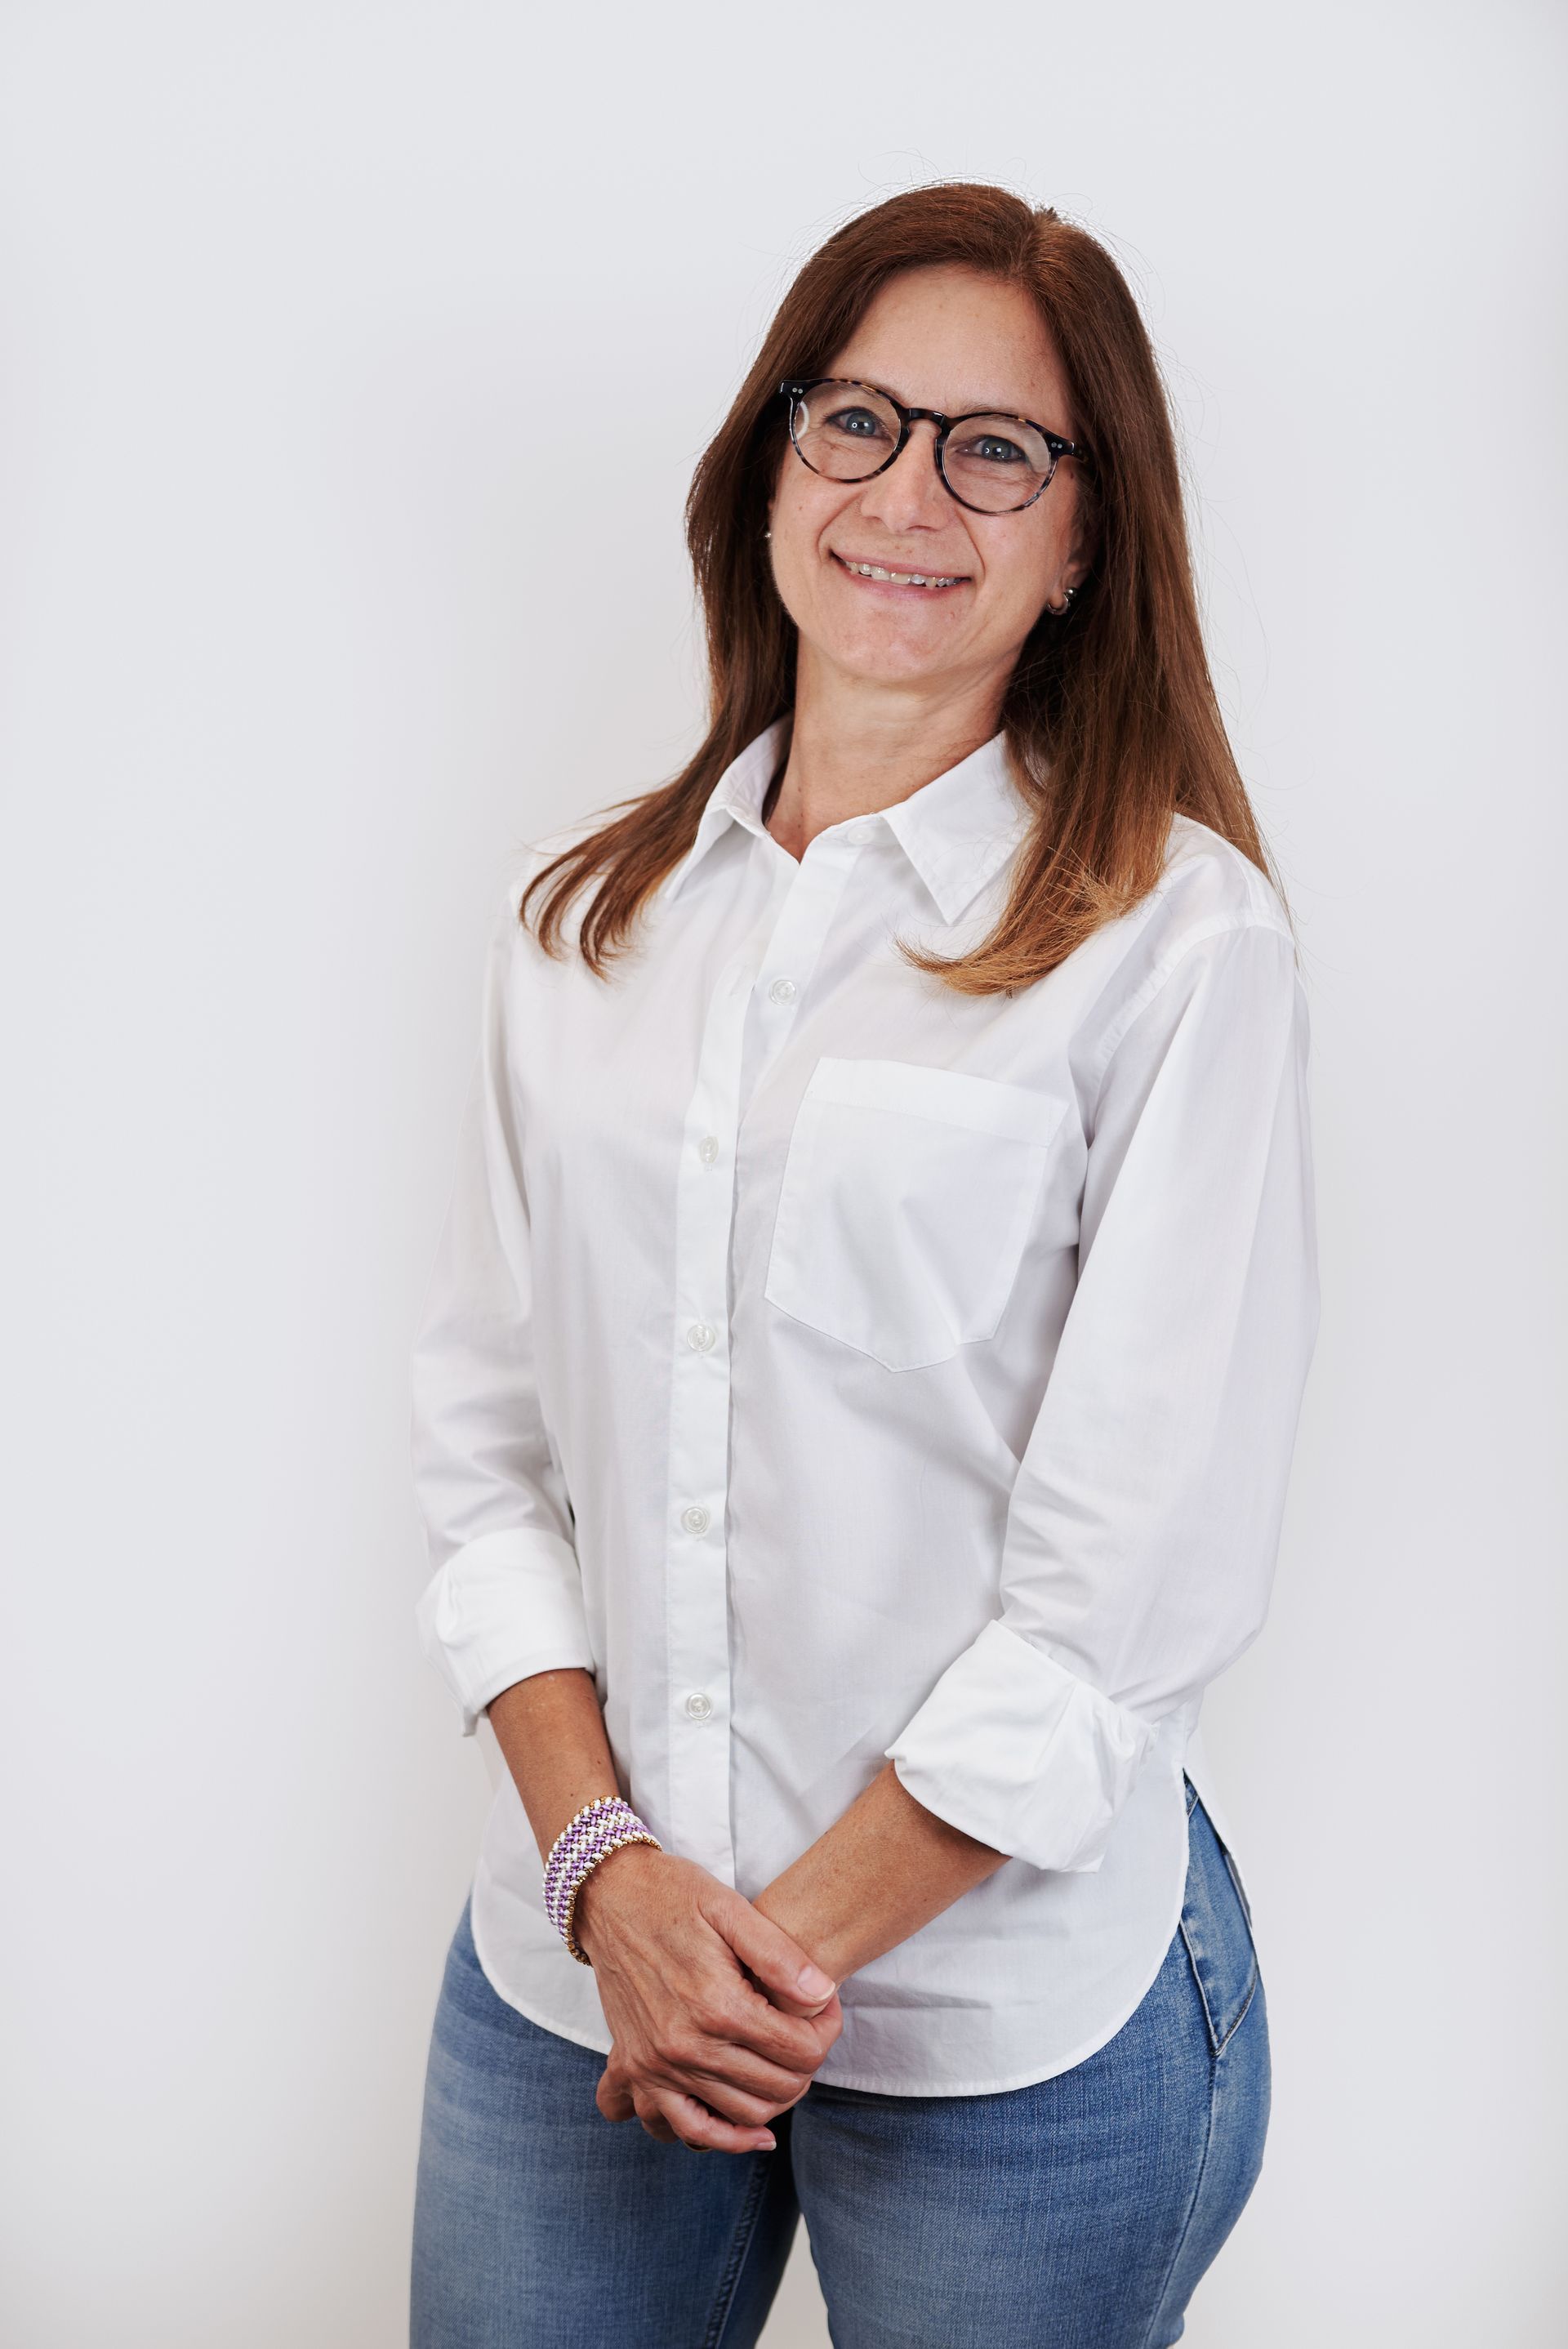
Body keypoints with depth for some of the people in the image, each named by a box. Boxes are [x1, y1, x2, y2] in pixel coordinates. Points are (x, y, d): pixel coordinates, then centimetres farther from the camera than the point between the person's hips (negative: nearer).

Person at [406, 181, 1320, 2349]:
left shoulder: (1178, 938, -10)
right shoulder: (587, 913, 4)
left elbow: (1135, 1579, -13)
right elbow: (486, 1432, 3)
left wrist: (796, 1939, -10)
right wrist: (605, 1863, -8)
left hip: (1016, 1996, -3)